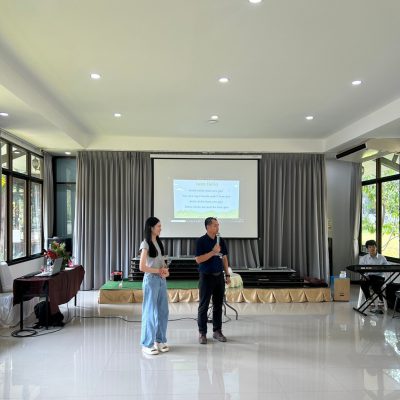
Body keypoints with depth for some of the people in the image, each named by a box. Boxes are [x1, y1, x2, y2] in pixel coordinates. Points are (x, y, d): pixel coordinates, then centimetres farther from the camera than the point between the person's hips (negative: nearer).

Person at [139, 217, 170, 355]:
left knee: (163, 311, 10)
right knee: (150, 312, 0)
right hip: (151, 280, -7)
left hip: (161, 280, 7)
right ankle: (147, 344, 11)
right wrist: (158, 271, -11)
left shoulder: (159, 242, 11)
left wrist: (165, 270, -2)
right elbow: (142, 267, -16)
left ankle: (159, 340, 23)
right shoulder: (146, 244, -12)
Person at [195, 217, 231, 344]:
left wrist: (227, 274, 9)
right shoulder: (201, 241, -9)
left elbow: (224, 258, 13)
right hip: (206, 276, -5)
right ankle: (202, 333, 12)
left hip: (219, 276, 5)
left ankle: (217, 331, 21)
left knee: (218, 305, 10)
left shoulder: (221, 240, 7)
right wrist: (213, 252, -22)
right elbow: (198, 259, -16)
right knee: (203, 306, 2)